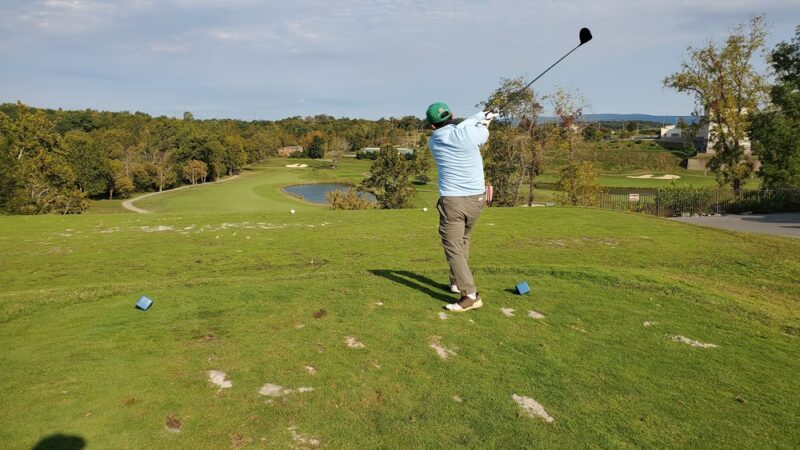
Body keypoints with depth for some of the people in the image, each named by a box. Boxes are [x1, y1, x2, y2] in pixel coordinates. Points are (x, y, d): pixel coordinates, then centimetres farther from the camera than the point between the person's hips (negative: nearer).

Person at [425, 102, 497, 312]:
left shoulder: (434, 141, -1)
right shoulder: (469, 133, -9)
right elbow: (483, 133, 14)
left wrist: (481, 116, 14)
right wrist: (485, 119, 33)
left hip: (452, 201, -2)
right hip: (476, 198, 2)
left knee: (454, 249, -5)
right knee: (462, 241, 23)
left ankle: (470, 295, -18)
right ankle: (457, 281, 34)